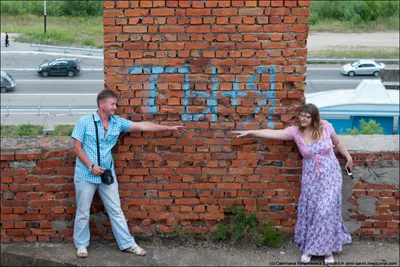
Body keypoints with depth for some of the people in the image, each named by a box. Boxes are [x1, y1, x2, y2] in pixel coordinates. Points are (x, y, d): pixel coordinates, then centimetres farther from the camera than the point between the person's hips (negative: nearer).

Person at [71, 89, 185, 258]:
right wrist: (91, 166, -18)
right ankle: (81, 244, 26)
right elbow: (76, 147, -9)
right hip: (86, 175, -3)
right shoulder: (84, 122, -10)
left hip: (107, 174, 4)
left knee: (116, 210, 9)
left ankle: (127, 243, 19)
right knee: (83, 212, 9)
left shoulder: (117, 122, 1)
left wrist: (169, 128, -2)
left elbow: (142, 126, 0)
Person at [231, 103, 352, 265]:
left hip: (330, 174, -1)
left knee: (326, 210, -7)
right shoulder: (295, 131, -9)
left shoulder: (326, 127, -8)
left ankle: (327, 249, 8)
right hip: (310, 177, 1)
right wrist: (250, 132, -24)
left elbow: (337, 142, 9)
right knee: (309, 210, 4)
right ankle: (309, 248, 18)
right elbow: (272, 133, -16)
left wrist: (348, 157, 11)